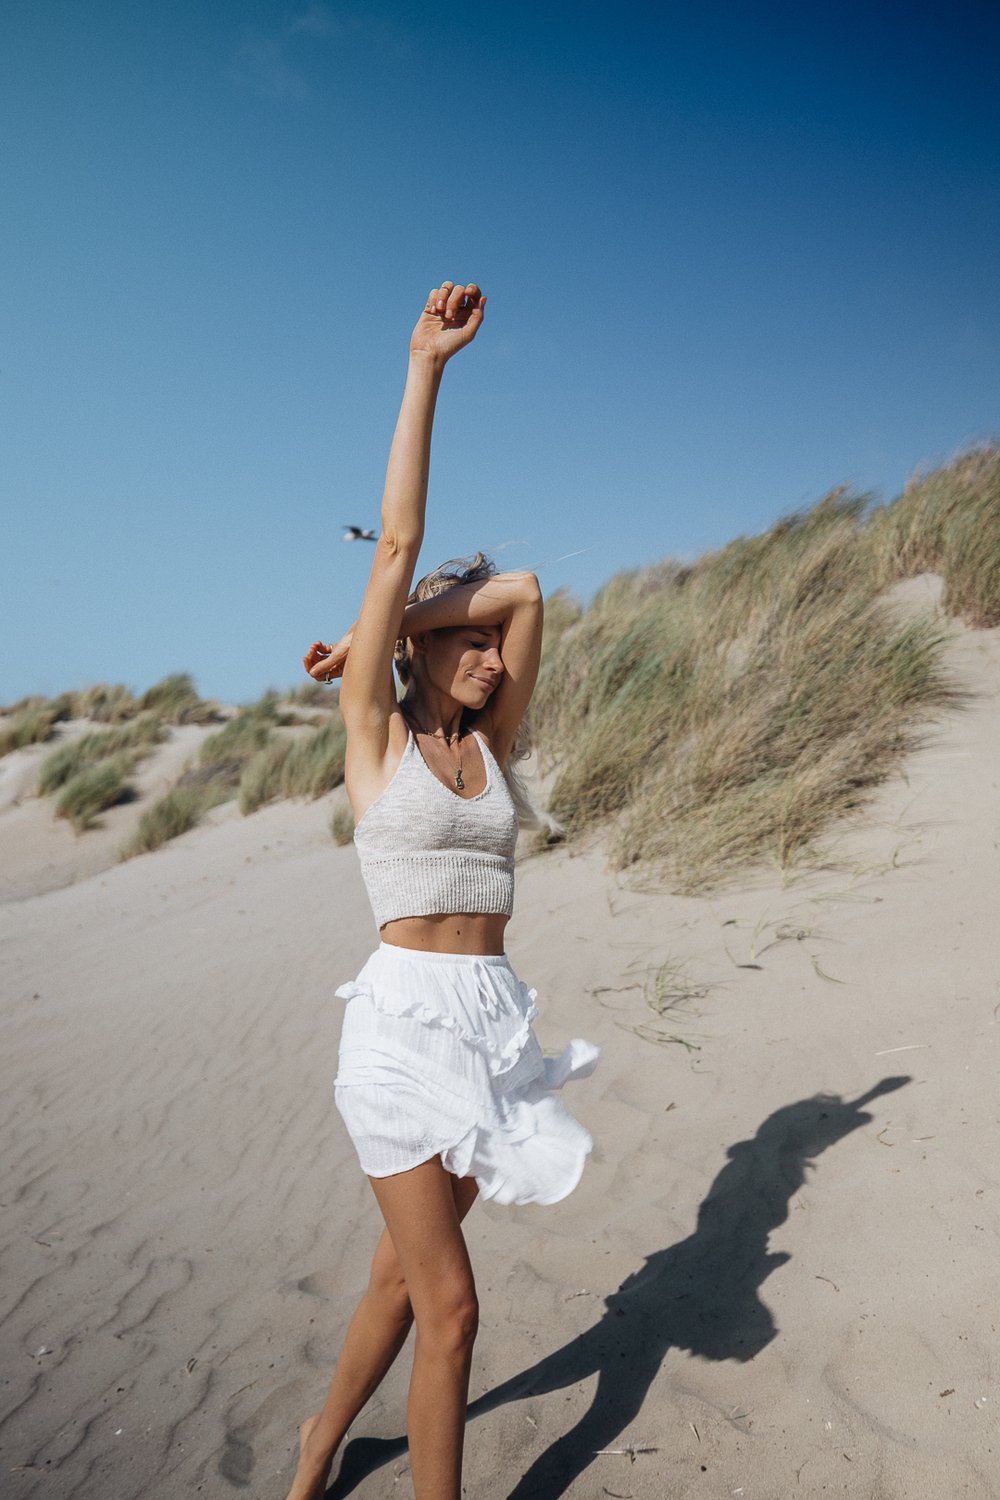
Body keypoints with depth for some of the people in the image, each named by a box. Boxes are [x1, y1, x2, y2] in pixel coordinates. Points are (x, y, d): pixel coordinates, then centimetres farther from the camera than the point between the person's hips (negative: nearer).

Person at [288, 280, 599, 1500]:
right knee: (450, 1302, -3)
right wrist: (425, 369, -7)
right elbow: (400, 543, -9)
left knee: (408, 1268, 19)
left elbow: (524, 594, 5)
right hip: (407, 1015, -6)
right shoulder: (373, 734, -5)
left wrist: (391, 630, 6)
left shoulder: (488, 742, 9)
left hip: (492, 1017, 6)